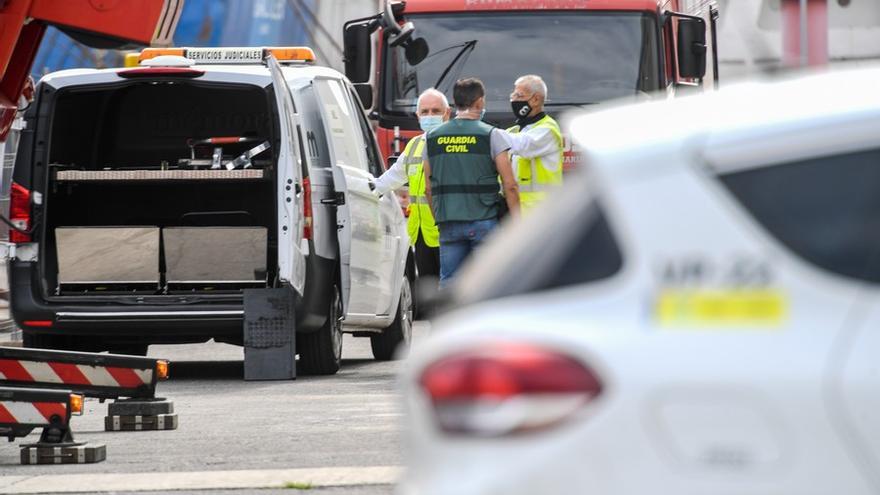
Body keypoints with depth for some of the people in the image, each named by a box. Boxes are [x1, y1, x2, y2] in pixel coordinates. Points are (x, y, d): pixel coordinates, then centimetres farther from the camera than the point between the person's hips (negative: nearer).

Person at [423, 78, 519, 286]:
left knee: (448, 284, 6)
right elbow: (509, 185, -8)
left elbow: (429, 189, 12)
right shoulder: (491, 136, -5)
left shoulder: (433, 138, 7)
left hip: (448, 224, 3)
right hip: (484, 221, -3)